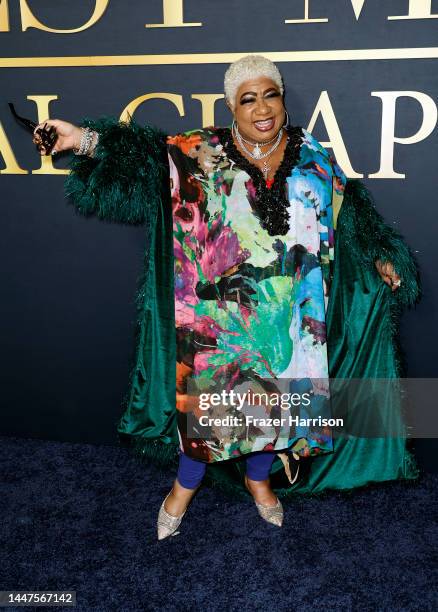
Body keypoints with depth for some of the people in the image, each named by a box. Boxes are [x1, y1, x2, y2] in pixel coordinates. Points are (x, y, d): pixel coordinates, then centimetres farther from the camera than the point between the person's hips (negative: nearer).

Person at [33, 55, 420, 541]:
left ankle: (258, 475, 42)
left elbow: (350, 213, 10)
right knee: (209, 394, 7)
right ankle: (186, 483, 32)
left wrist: (380, 256, 3)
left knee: (274, 396, 15)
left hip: (288, 316, 3)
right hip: (219, 314, -2)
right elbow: (144, 155, -17)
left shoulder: (313, 160, 2)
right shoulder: (202, 153, -6)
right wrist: (87, 139, -31)